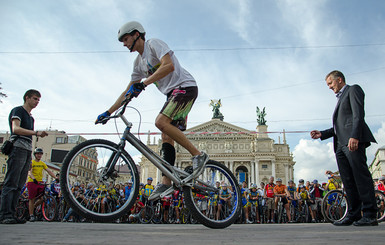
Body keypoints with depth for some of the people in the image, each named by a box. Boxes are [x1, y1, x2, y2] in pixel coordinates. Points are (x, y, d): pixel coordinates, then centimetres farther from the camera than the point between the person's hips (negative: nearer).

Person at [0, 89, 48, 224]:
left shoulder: (31, 117, 26)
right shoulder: (17, 110, 2)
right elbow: (16, 129, -14)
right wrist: (36, 133, -25)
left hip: (27, 152, 8)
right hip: (18, 148, -8)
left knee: (19, 186, 3)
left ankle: (11, 214, 4)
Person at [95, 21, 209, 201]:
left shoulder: (154, 44, -5)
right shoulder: (139, 62, 18)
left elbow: (169, 66, -25)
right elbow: (128, 93, 19)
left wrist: (143, 84, -30)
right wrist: (108, 112, 15)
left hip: (185, 87, -8)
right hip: (173, 94, 9)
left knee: (161, 122, -26)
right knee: (166, 137, -1)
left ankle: (198, 155, -20)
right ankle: (166, 183, -2)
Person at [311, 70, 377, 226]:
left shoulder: (353, 90, 7)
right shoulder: (340, 98, 32)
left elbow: (358, 114, -10)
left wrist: (355, 136, -23)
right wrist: (322, 134, 15)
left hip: (353, 141, -9)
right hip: (340, 144, 9)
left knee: (361, 176, -10)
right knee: (348, 181, 4)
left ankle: (370, 215, -8)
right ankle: (353, 215, 6)